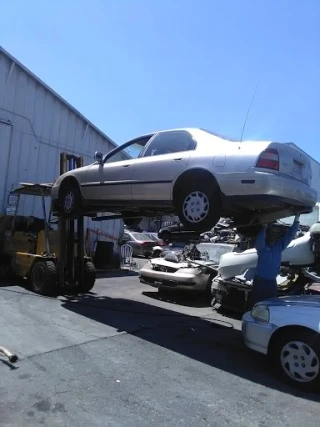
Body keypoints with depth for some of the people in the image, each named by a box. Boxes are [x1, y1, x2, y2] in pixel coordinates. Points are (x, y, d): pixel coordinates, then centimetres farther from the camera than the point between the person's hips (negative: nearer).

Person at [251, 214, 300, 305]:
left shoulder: (279, 246, 6)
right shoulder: (261, 247, -8)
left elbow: (290, 235, 2)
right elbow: (259, 239, -30)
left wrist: (296, 220, -6)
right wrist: (264, 227, -41)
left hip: (272, 282, 5)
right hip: (260, 281, -5)